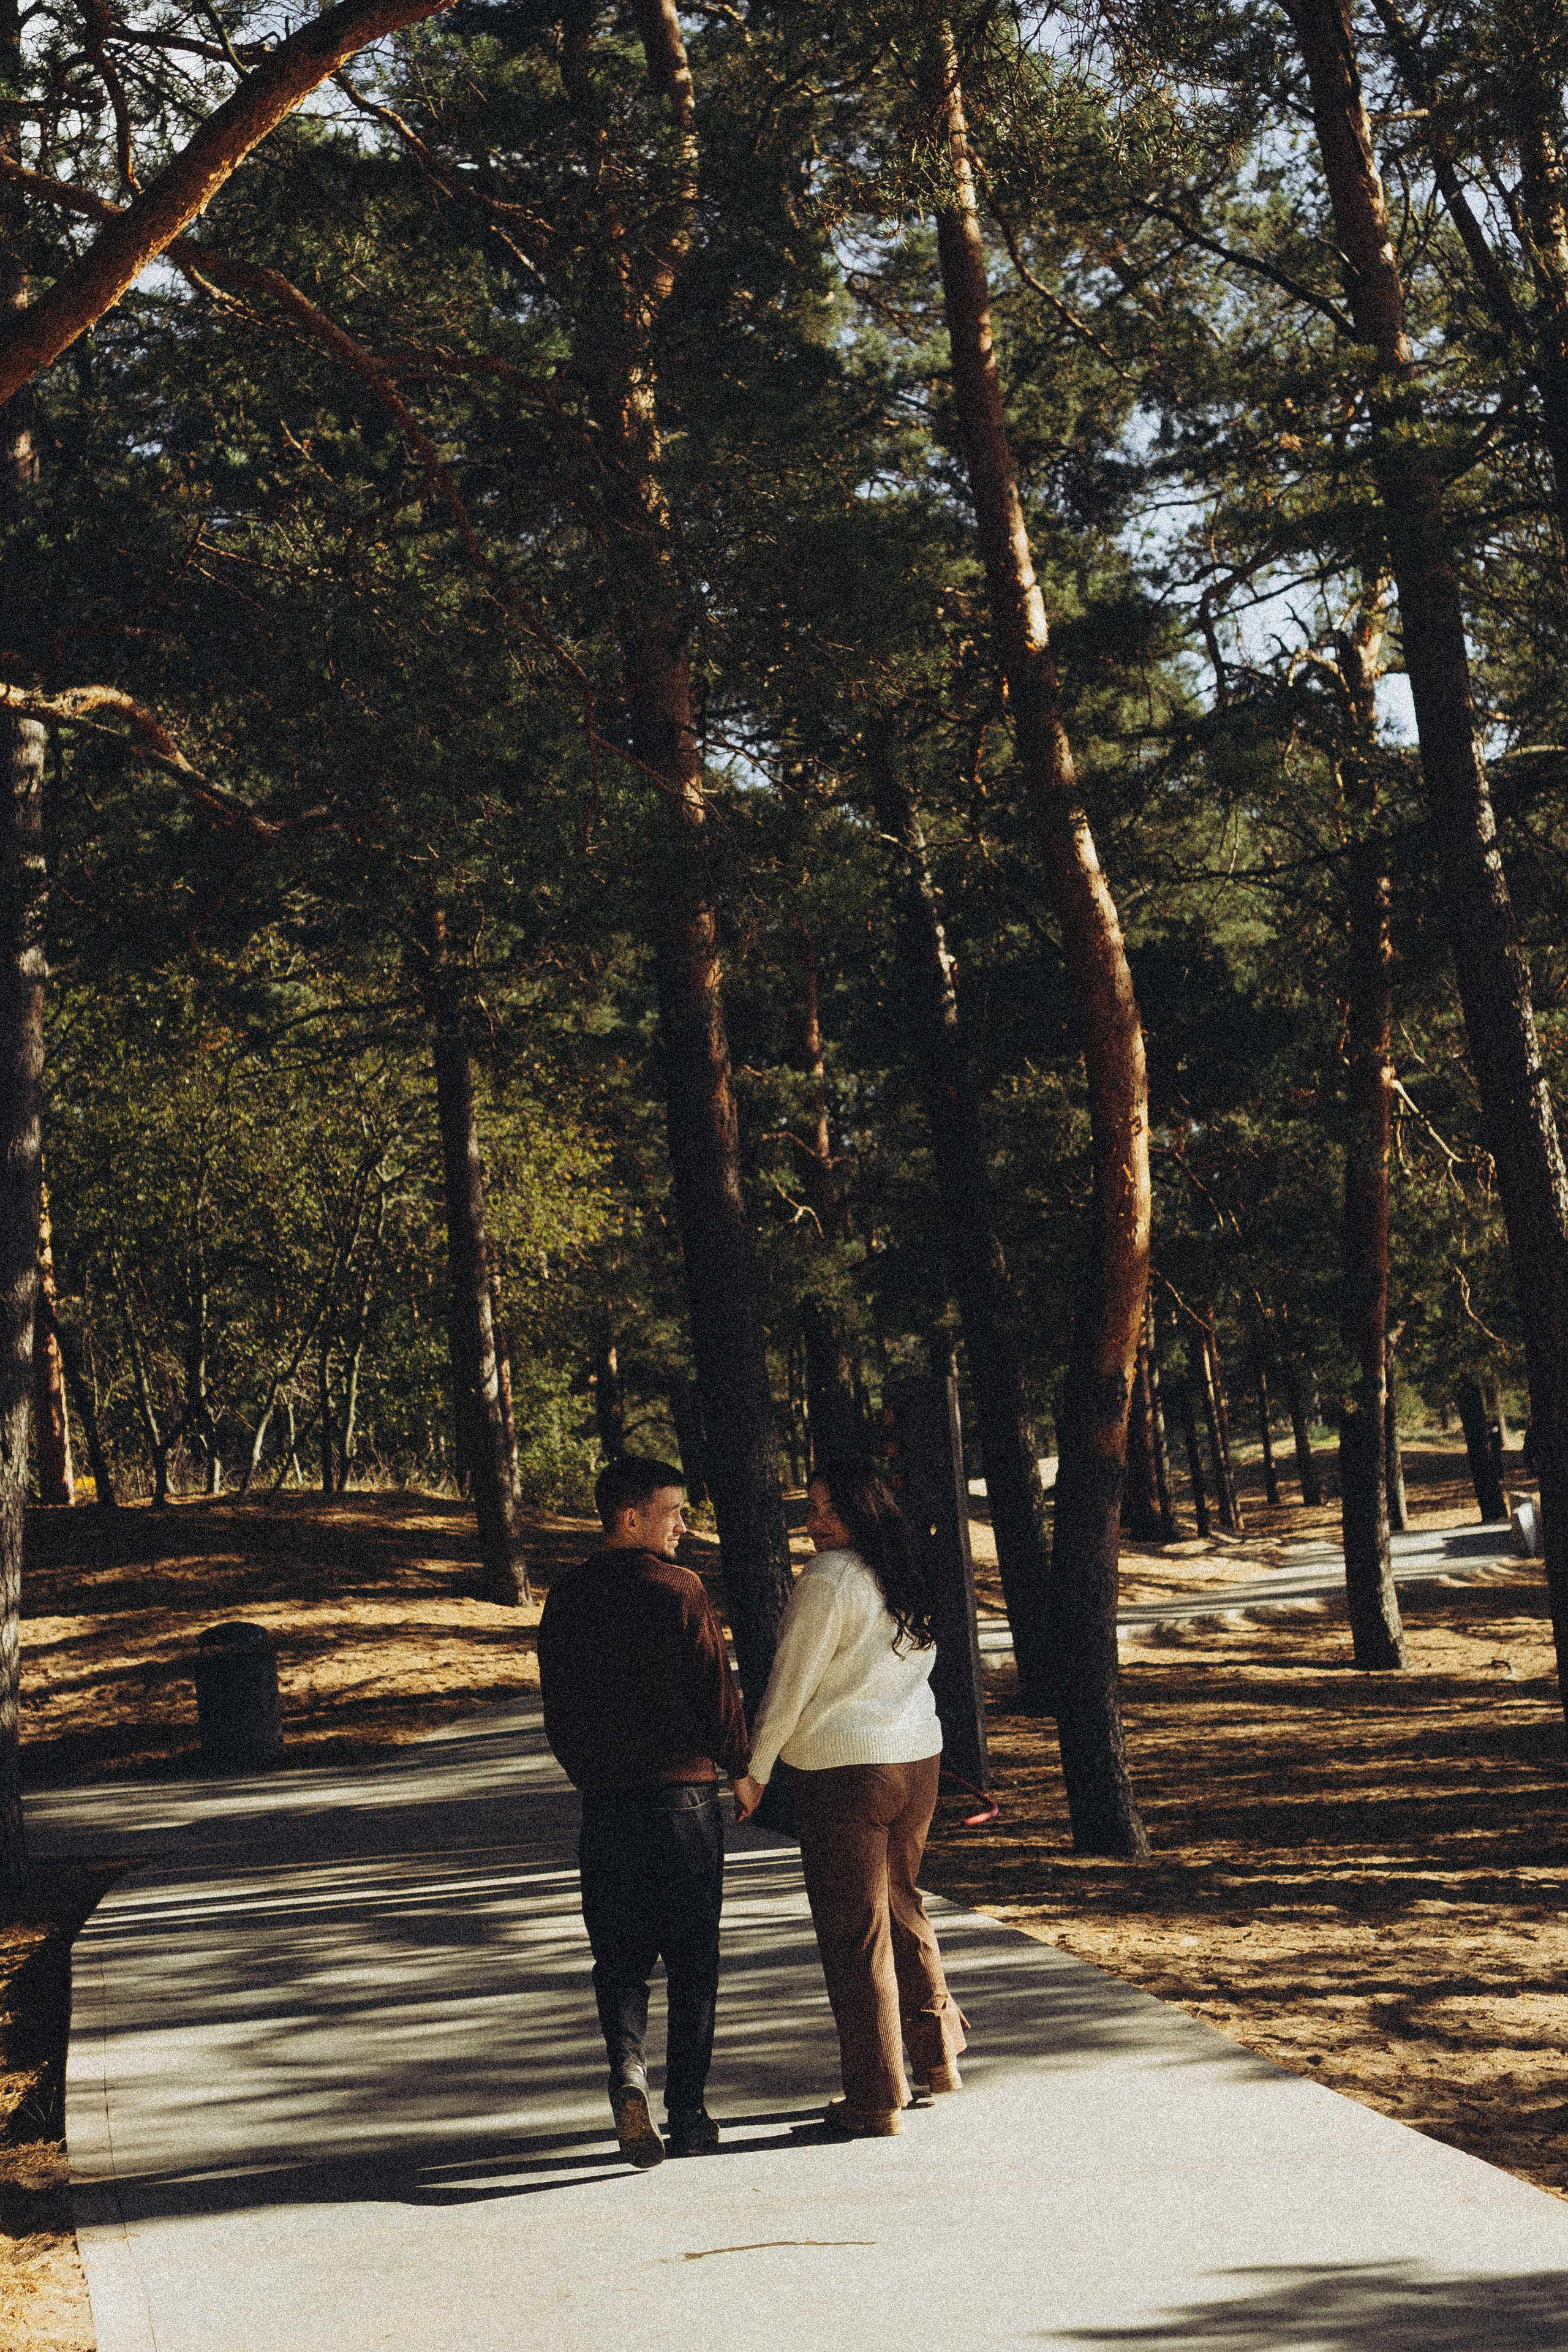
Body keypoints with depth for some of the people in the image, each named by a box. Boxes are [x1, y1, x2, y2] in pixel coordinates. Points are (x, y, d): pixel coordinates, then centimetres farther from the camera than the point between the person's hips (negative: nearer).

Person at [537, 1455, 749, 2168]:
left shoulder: (566, 1598, 3)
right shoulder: (679, 1591, -10)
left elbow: (556, 1708, 8)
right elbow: (718, 1695, -8)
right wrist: (737, 1765, 11)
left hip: (605, 1801, 3)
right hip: (684, 1793, -3)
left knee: (619, 1954, 11)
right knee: (691, 1960, 8)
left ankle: (627, 2065, -15)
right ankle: (687, 2117, 11)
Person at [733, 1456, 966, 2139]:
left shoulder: (828, 1578, -16)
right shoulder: (915, 1578, 8)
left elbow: (790, 1683, -14)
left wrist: (753, 1770, -5)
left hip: (842, 1769, -8)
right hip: (918, 1757, 8)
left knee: (854, 1931, 1)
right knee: (902, 1906, 24)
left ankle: (876, 2102, 6)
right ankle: (938, 2058, 31)